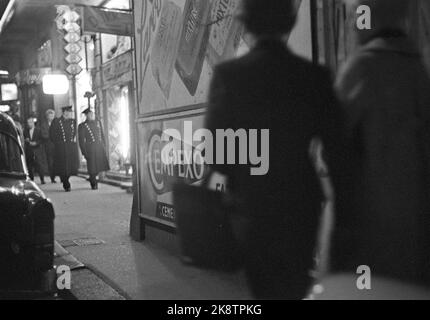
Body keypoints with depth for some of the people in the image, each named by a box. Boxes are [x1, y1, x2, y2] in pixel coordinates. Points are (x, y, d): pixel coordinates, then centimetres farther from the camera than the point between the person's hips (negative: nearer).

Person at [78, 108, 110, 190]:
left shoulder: (98, 123, 13)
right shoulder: (82, 126, -2)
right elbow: (81, 140, -3)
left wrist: (104, 146, 12)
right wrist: (84, 152, -8)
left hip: (100, 147, 5)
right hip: (90, 148, -5)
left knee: (100, 164, 7)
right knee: (92, 167, -1)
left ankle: (92, 178, 32)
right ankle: (93, 184, 15)